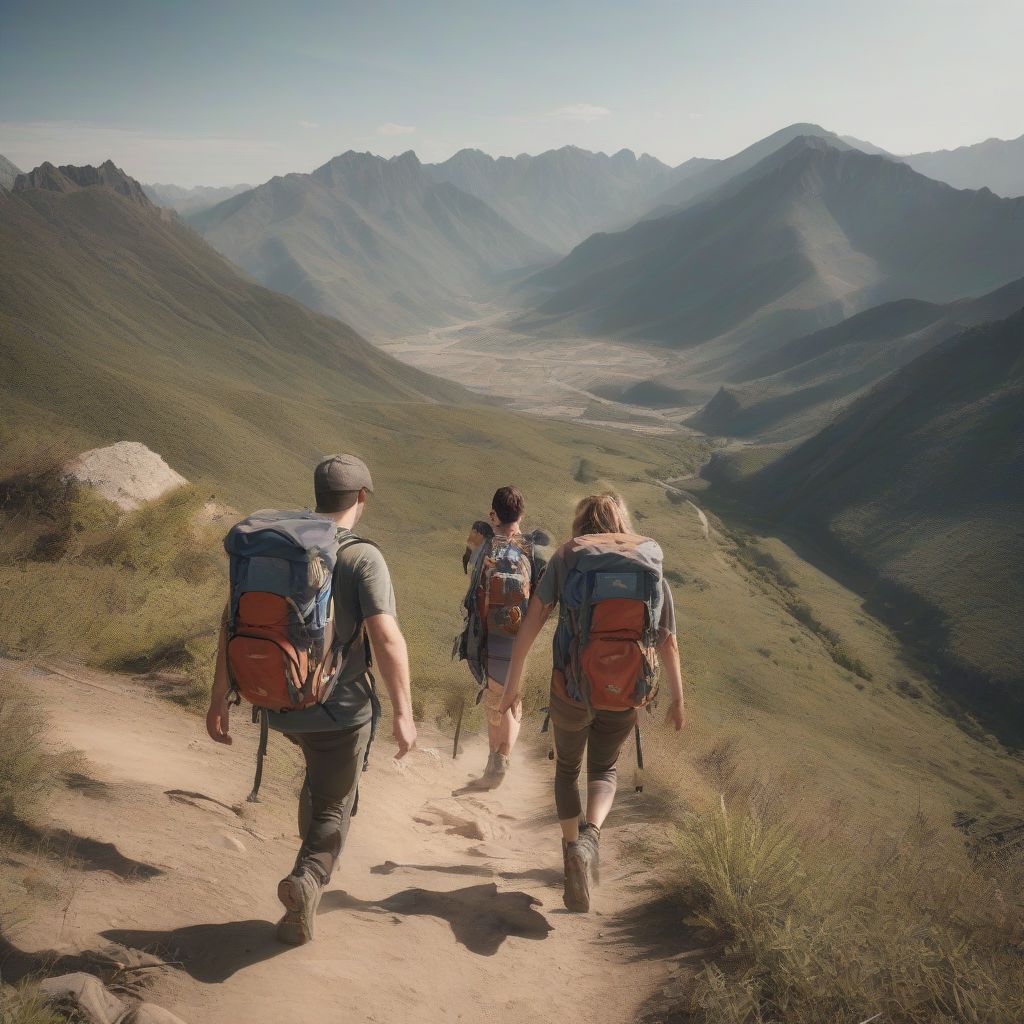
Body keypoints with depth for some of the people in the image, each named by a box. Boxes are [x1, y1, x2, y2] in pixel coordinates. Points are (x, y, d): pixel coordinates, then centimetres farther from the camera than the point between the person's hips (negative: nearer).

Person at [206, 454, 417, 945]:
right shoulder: (363, 558, -15)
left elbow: (232, 620, -1)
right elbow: (387, 639, -23)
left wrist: (220, 696, 4)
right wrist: (403, 713, -16)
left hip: (278, 703, 5)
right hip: (340, 706, -5)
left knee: (323, 768, 35)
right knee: (332, 808, 13)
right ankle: (306, 880, -10)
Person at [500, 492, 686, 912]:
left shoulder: (567, 557, -2)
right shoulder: (652, 567, 4)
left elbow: (533, 618, -6)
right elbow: (668, 643, 5)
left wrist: (513, 678, 2)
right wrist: (677, 700, 15)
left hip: (572, 689, -1)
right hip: (627, 694, 1)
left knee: (567, 768, 24)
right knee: (604, 769, 22)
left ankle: (572, 848, 15)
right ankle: (590, 835, -6)